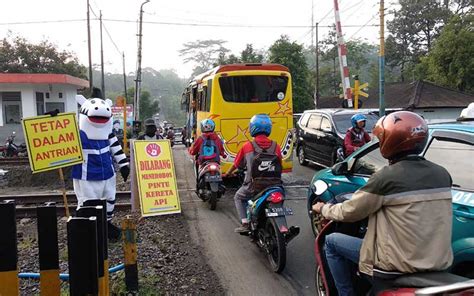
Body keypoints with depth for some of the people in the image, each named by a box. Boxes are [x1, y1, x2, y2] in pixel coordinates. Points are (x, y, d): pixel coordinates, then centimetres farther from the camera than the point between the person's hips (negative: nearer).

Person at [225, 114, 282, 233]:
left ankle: (245, 224, 11)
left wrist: (228, 173, 25)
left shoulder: (247, 146, -7)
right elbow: (279, 166, 7)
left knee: (239, 197, 25)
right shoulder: (276, 146, -2)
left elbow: (237, 164, 6)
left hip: (253, 185, -2)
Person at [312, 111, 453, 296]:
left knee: (332, 241, 10)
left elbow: (349, 212, -8)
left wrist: (323, 209, 12)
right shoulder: (442, 175, 1)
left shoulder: (386, 177, -18)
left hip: (399, 267, -6)